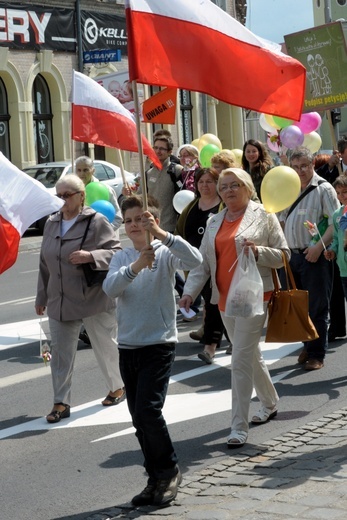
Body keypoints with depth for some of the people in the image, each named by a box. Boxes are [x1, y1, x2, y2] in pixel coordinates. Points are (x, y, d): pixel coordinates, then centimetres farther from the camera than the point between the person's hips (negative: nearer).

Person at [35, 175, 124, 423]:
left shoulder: (97, 221, -10)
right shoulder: (51, 223, 9)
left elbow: (117, 252, -13)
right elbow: (45, 264, 16)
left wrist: (90, 256, -28)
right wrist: (42, 297, 18)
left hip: (94, 299, -5)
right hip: (60, 302, 5)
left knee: (106, 347, 11)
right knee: (60, 353, 4)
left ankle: (118, 387, 32)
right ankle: (61, 402, 10)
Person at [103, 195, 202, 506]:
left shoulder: (165, 253, -4)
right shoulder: (122, 258, 7)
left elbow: (195, 260, -25)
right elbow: (110, 288, -10)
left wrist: (161, 233, -31)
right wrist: (136, 266, -26)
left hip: (159, 344, -5)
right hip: (127, 346, 5)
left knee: (148, 411, -15)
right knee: (139, 419, 8)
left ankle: (169, 471, 6)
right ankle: (157, 479, 21)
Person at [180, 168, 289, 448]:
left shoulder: (264, 216, -3)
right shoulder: (214, 222, 12)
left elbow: (283, 254, -2)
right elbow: (203, 262, 11)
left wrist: (258, 251, -20)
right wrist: (190, 291, -1)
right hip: (225, 298, 6)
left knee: (241, 360, -11)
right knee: (251, 355, 18)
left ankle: (239, 427, -7)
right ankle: (270, 403, 39)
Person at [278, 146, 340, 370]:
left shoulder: (323, 189, -7)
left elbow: (335, 222, -14)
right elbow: (282, 219, 22)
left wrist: (319, 246, -22)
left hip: (314, 257, -7)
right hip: (293, 255, 7)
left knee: (317, 308, -1)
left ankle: (317, 355, 7)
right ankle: (308, 346, 28)